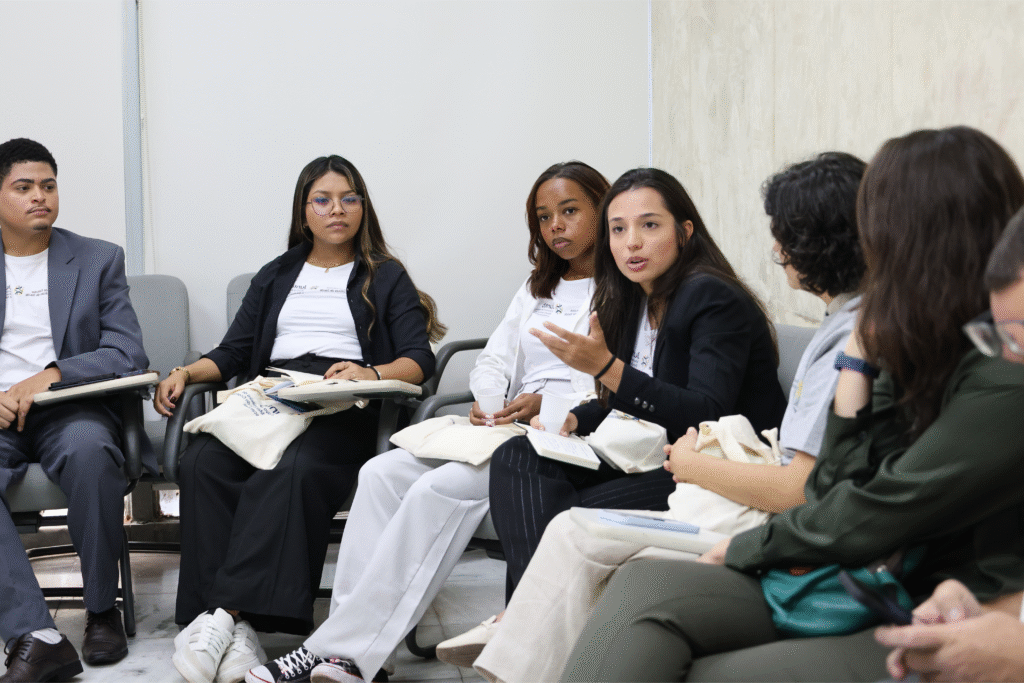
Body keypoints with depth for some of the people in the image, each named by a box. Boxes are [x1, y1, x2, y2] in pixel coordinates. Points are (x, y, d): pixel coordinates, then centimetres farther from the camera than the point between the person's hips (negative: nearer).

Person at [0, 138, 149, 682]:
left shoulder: (99, 260, 12)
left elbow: (128, 355, 2)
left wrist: (51, 375, -15)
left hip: (71, 409, -1)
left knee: (90, 449, -36)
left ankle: (101, 609, -17)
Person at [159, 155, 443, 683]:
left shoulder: (386, 278, 20)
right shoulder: (275, 277, 31)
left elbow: (419, 360, 6)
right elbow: (234, 351, 23)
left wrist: (371, 372, -15)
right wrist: (185, 373, 2)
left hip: (344, 410, -3)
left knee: (293, 470, -39)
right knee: (202, 464, -31)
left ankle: (224, 613, -42)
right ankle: (238, 629, -40)